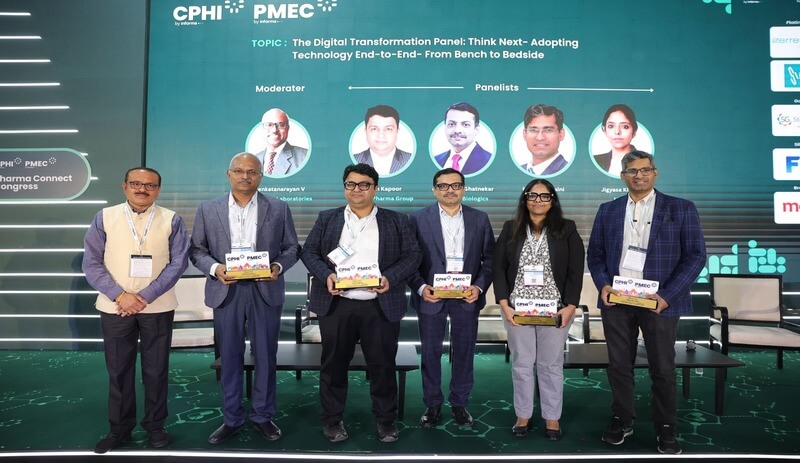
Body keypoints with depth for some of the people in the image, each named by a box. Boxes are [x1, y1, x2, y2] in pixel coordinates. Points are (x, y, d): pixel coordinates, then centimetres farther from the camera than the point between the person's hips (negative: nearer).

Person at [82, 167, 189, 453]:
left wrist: (145, 297, -14)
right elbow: (91, 263, -1)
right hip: (114, 307, 1)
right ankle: (120, 428, 26)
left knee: (156, 370, 8)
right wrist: (120, 295, -13)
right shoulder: (105, 218, 3)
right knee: (118, 370, 11)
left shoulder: (171, 220, 0)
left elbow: (178, 263, -6)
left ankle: (155, 425, 24)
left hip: (157, 307, -1)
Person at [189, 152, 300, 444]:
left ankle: (263, 416, 23)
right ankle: (232, 419, 23)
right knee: (229, 358, 9)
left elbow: (292, 248, 5)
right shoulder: (208, 209, 6)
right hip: (225, 292, 1)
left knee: (265, 356, 8)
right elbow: (196, 250, 6)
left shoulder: (279, 209, 4)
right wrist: (214, 268, -13)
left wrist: (278, 266, -13)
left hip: (265, 291, 0)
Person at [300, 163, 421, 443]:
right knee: (334, 365, 10)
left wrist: (390, 278, -14)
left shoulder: (396, 221, 6)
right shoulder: (327, 219, 9)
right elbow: (309, 252, 7)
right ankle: (332, 420, 27)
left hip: (381, 307, -1)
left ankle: (386, 420, 24)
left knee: (383, 365, 7)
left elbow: (413, 255, 3)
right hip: (336, 305, 1)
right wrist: (326, 275, -12)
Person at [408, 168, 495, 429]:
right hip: (431, 297, -1)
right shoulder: (419, 219, -1)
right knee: (430, 353, 8)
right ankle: (432, 404, 24)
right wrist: (421, 287, -15)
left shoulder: (480, 219, 4)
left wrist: (479, 286, -9)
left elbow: (490, 259, 4)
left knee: (464, 352, 10)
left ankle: (460, 403, 26)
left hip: (467, 298, 1)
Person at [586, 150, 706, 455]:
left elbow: (696, 255, -3)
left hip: (659, 301, -2)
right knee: (619, 365, 10)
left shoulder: (681, 209, 2)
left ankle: (666, 428, 24)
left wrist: (667, 295, -13)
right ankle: (622, 421, 26)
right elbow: (595, 254, 11)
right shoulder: (608, 211, 10)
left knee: (663, 368, 7)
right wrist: (603, 285, -7)